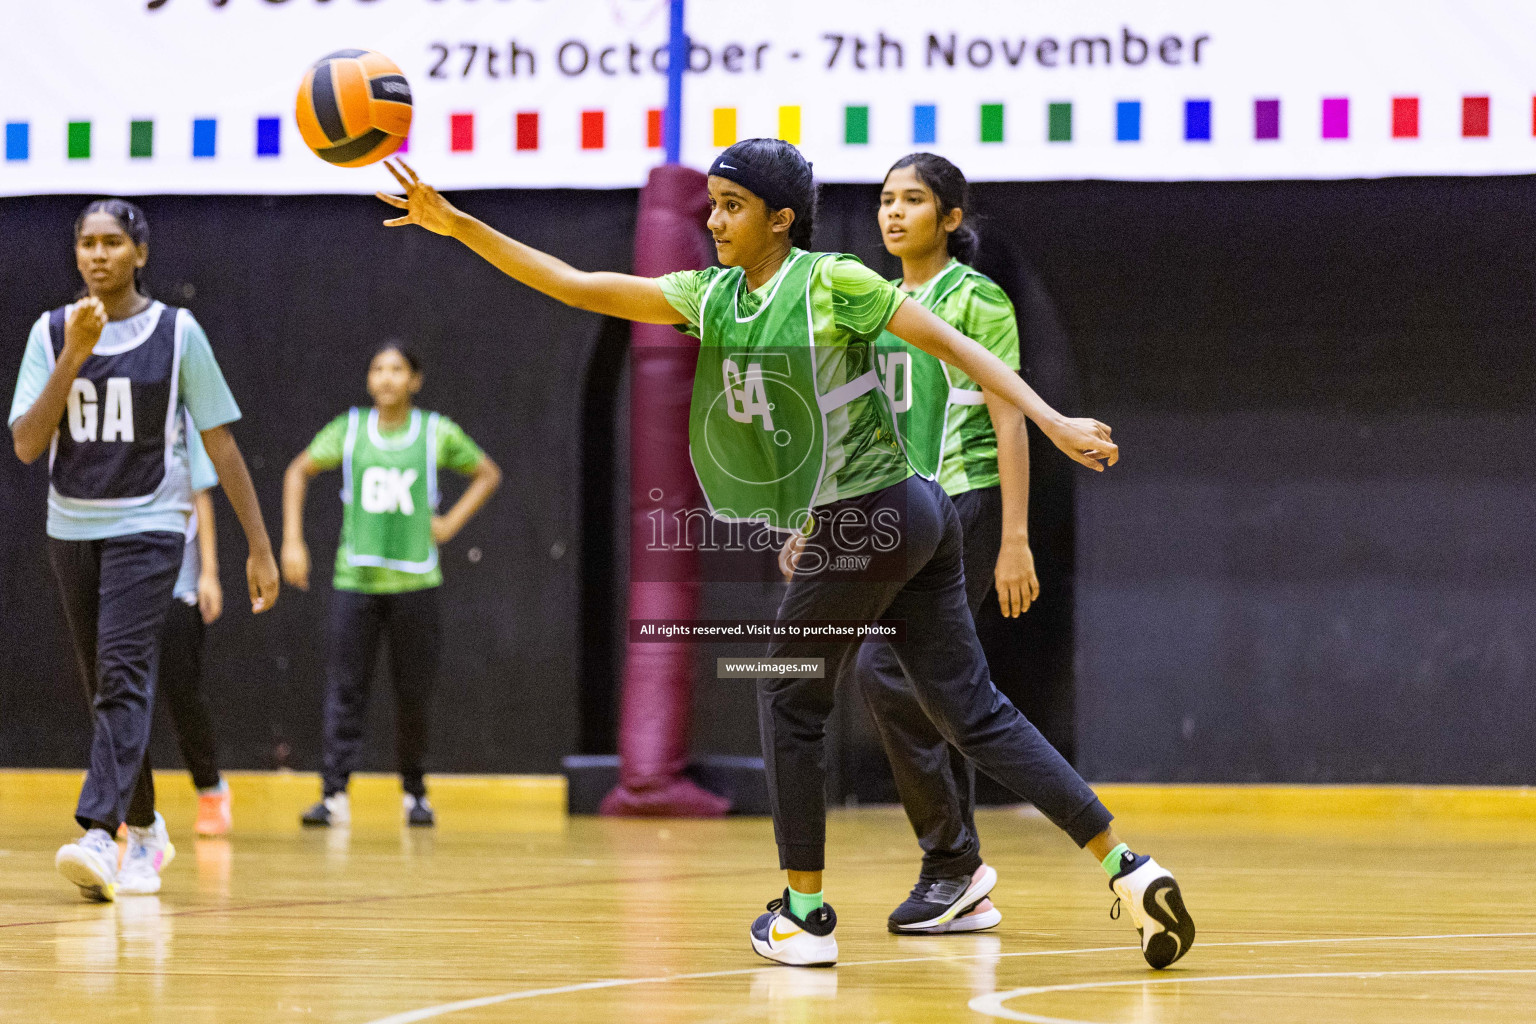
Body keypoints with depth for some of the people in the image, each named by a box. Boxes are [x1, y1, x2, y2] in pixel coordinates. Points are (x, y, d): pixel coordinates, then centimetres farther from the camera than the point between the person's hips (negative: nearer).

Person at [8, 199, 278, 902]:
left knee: (123, 671, -20)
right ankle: (144, 831, 28)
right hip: (73, 527, 4)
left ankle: (100, 837, -32)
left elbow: (221, 444, 0)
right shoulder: (52, 333, 3)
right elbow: (27, 446, -7)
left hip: (148, 526, -4)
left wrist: (259, 547, -2)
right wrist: (72, 359, -17)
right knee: (107, 685, 12)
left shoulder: (176, 333, -3)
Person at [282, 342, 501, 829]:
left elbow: (487, 474, 16)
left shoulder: (438, 434, 1)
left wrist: (450, 523, 4)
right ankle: (335, 794, -8)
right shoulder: (349, 429, 2)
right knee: (345, 688, -6)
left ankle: (414, 790, 20)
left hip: (415, 582, 0)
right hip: (355, 581, 0)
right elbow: (299, 472, 14)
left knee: (414, 694, 5)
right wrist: (292, 540, 6)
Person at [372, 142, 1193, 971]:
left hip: (864, 522, -8)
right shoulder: (711, 297, 11)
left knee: (789, 701, 4)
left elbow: (953, 345, -10)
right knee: (973, 714, 4)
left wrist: (1055, 422, -17)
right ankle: (1128, 868, 0)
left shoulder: (834, 283, -10)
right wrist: (456, 225, 2)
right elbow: (578, 288, 9)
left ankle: (805, 914, 14)